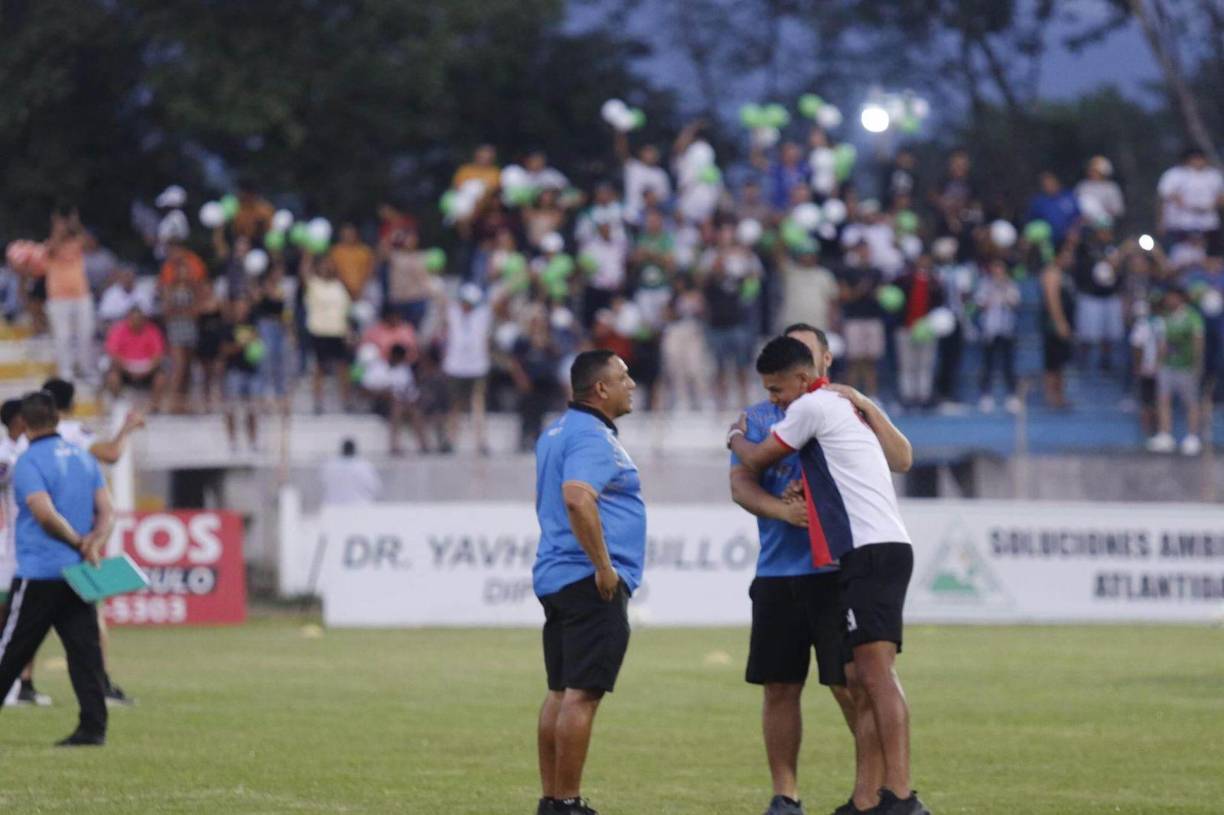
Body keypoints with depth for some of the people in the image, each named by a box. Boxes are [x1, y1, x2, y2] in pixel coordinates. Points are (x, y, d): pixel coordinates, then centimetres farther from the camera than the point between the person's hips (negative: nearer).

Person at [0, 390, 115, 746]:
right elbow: (107, 512, 5)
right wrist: (95, 543, -10)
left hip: (39, 574, -5)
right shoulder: (83, 458, 11)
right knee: (85, 648, 2)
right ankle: (93, 727, -5)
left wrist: (79, 542, -8)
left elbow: (46, 514, -20)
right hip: (79, 575, 5)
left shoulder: (29, 462, -9)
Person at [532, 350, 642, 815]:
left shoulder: (556, 433, 19)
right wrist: (604, 567, -24)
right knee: (582, 694, -9)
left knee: (560, 692, 12)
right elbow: (578, 497, -30)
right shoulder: (592, 437, -14)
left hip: (555, 579, 10)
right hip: (593, 583, -10)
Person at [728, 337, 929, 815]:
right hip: (885, 548, 10)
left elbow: (756, 460, 5)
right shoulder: (849, 404, 23)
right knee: (867, 679, 7)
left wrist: (736, 436, 27)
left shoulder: (812, 406, -4)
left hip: (869, 552, -10)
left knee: (876, 673, -17)